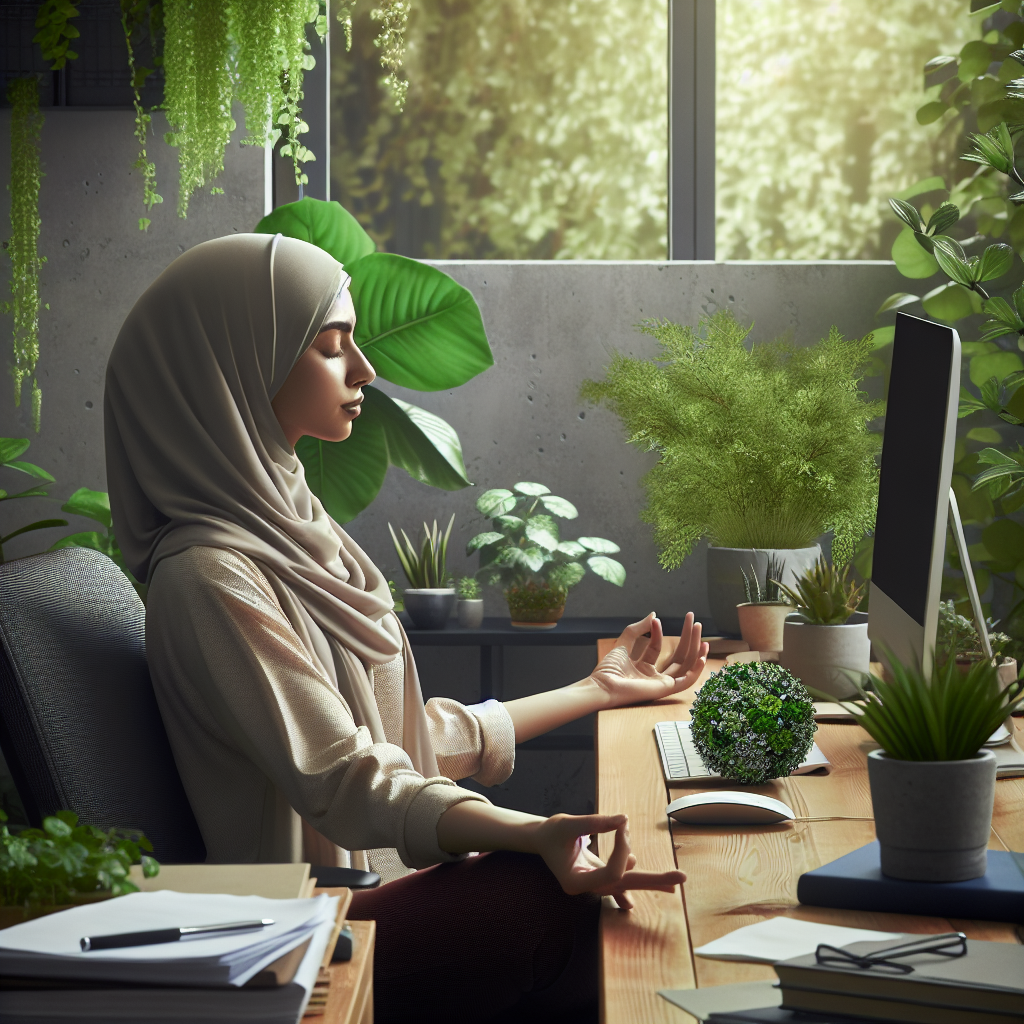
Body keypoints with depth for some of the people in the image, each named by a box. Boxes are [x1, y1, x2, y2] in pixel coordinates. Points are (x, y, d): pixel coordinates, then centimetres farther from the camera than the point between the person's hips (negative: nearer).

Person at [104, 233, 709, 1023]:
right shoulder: (211, 578, -16)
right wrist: (535, 837, -40)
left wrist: (598, 688, 25)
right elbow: (348, 783, -24)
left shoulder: (292, 531, 15)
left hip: (395, 875, 9)